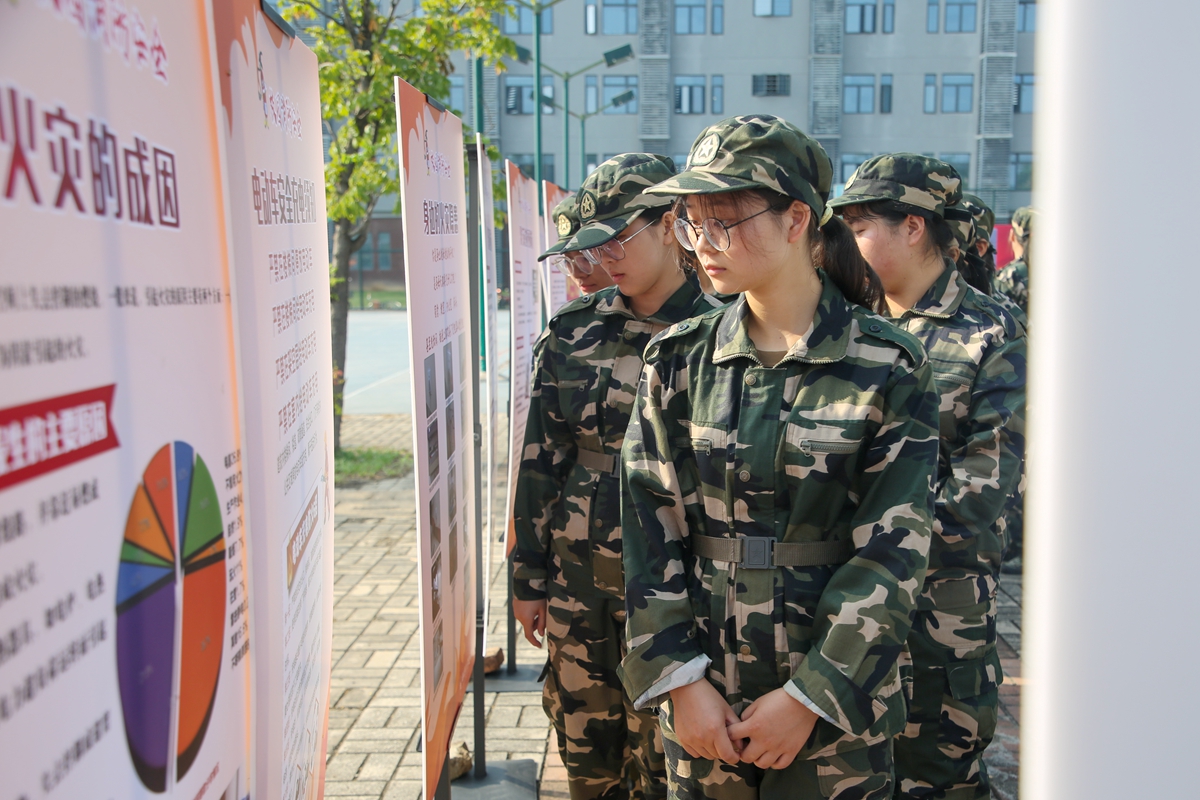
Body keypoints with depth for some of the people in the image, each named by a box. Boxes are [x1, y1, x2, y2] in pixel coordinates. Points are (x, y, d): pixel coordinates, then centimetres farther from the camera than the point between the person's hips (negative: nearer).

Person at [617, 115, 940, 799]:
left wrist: (810, 696, -13)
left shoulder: (889, 367, -9)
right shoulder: (679, 359, -1)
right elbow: (652, 528, -2)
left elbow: (891, 554, -10)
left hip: (838, 705, -2)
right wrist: (680, 679, -8)